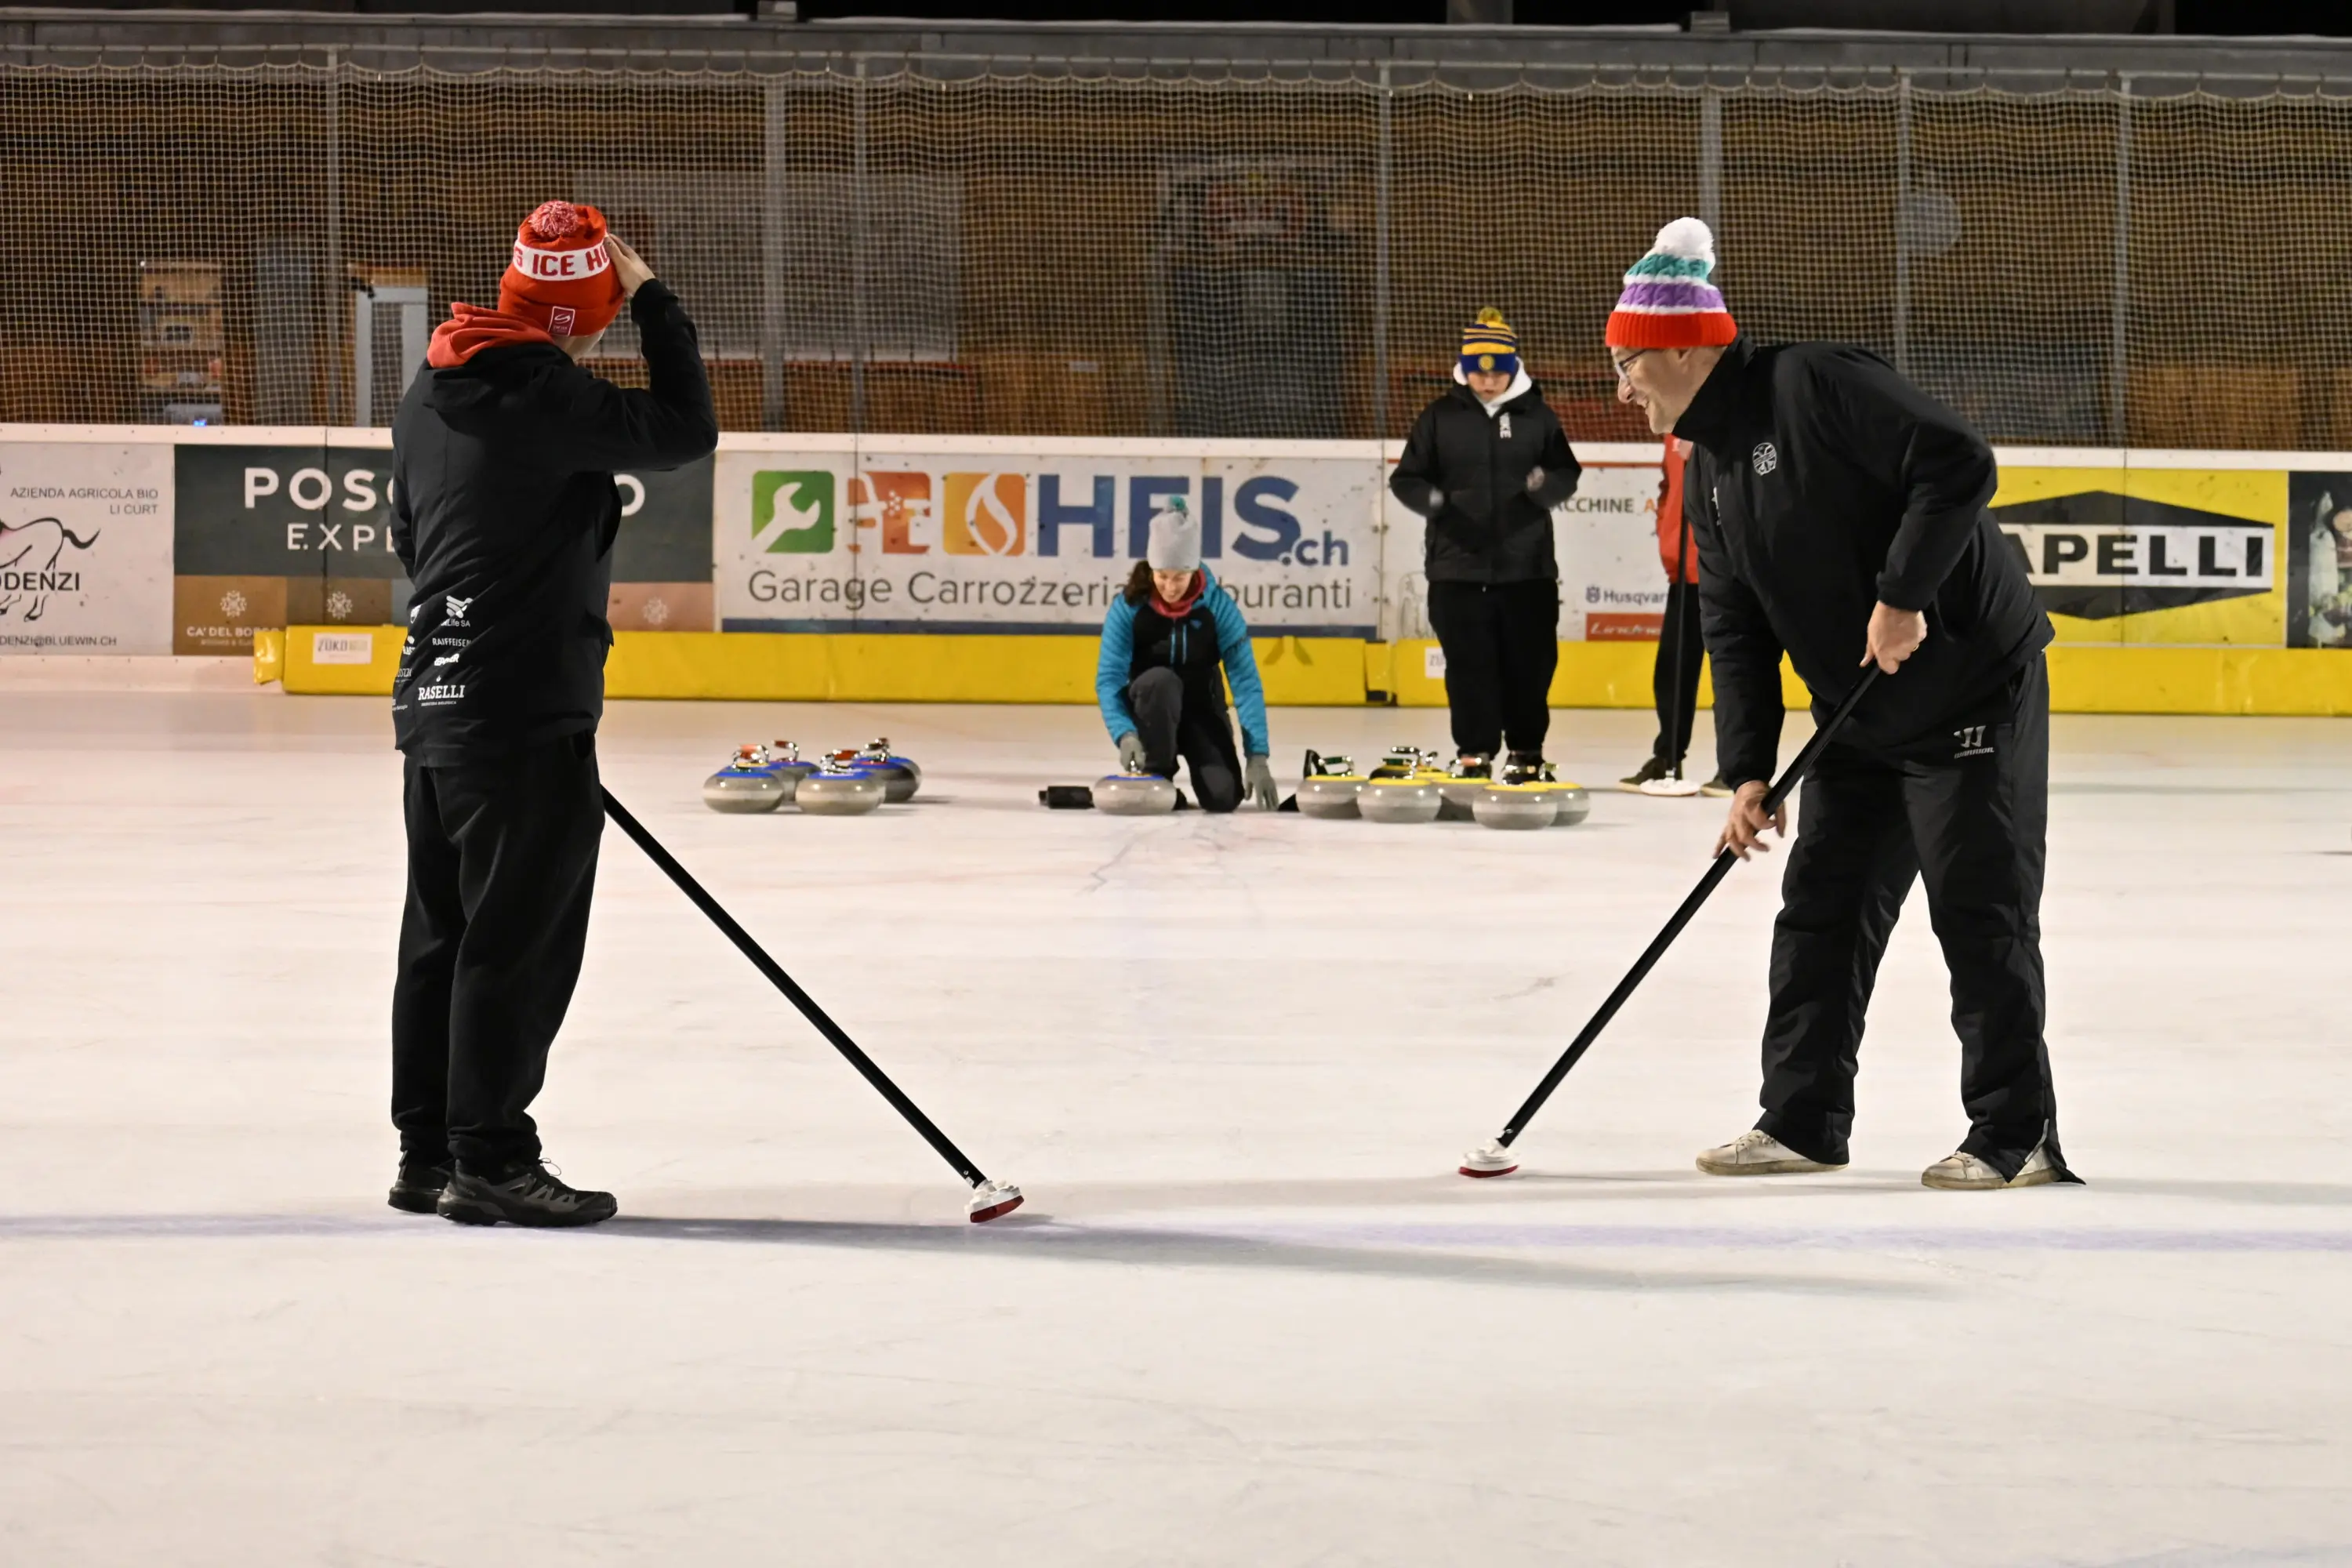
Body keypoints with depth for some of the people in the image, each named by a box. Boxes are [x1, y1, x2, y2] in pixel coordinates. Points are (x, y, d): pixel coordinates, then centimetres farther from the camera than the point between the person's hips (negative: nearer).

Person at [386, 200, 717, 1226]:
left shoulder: (427, 394, 13)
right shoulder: (544, 391, -16)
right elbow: (684, 431, -13)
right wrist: (653, 301, -6)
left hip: (435, 702, 9)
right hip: (525, 717, -9)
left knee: (443, 934, 13)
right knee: (518, 939, -4)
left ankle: (429, 1151, 19)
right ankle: (489, 1159, -1)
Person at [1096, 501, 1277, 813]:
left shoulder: (1219, 606, -18)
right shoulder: (1128, 606, -19)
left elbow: (1245, 682, -20)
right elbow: (1109, 678, -23)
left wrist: (1258, 756, -27)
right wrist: (1124, 734, -42)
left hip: (1202, 709, 1)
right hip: (1150, 712, -1)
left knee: (1223, 796, -22)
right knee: (1161, 679, -36)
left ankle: (1194, 759, 14)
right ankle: (1156, 775, -14)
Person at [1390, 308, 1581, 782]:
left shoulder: (1538, 416, 5)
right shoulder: (1440, 417, 4)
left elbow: (1568, 476, 7)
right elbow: (1406, 477, 5)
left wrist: (1545, 484, -17)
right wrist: (1431, 498, -17)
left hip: (1527, 565, 0)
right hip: (1458, 565, 0)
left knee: (1529, 663, 4)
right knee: (1468, 663, 1)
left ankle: (1525, 751, 16)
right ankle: (1475, 752, 10)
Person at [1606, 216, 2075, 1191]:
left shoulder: (1815, 386, -18)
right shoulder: (1707, 471, 10)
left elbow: (1957, 463, -25)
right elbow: (1734, 629, 9)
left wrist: (1903, 595, -26)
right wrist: (1747, 770, 1)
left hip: (1973, 688, -9)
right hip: (1860, 723, 9)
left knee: (1981, 915, -6)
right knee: (1823, 909, 9)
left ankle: (2016, 1137, 1)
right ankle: (1801, 1120, 17)